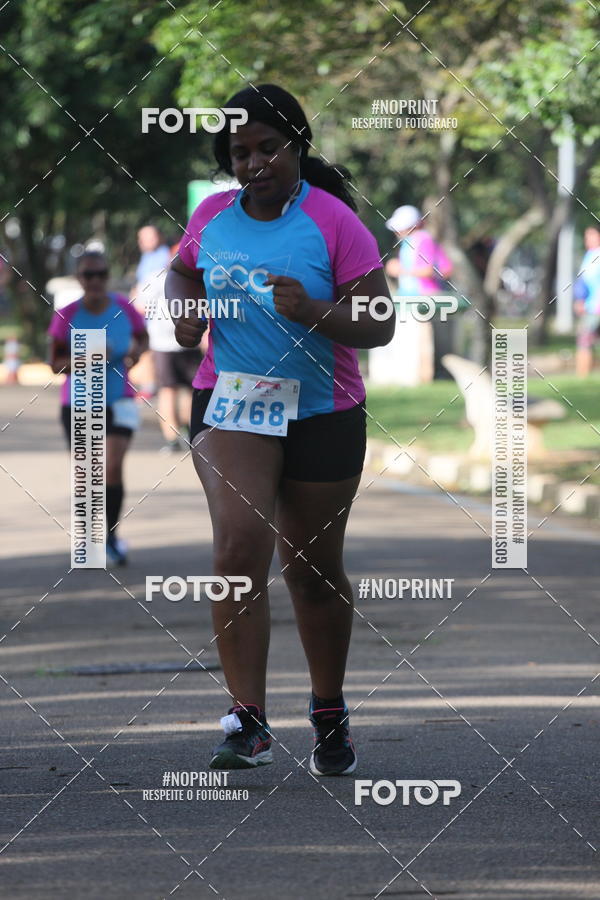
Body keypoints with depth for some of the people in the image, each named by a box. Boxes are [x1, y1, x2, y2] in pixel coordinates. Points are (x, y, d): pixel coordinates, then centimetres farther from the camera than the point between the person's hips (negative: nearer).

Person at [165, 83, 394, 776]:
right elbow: (181, 270, 25)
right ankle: (247, 722, -20)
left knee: (314, 570, 10)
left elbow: (379, 326, -12)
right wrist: (184, 306, 3)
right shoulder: (212, 216, 2)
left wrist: (313, 311, -29)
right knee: (238, 549, -19)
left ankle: (330, 715, 31)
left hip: (322, 414, -1)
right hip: (230, 405, 1)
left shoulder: (334, 222, -9)